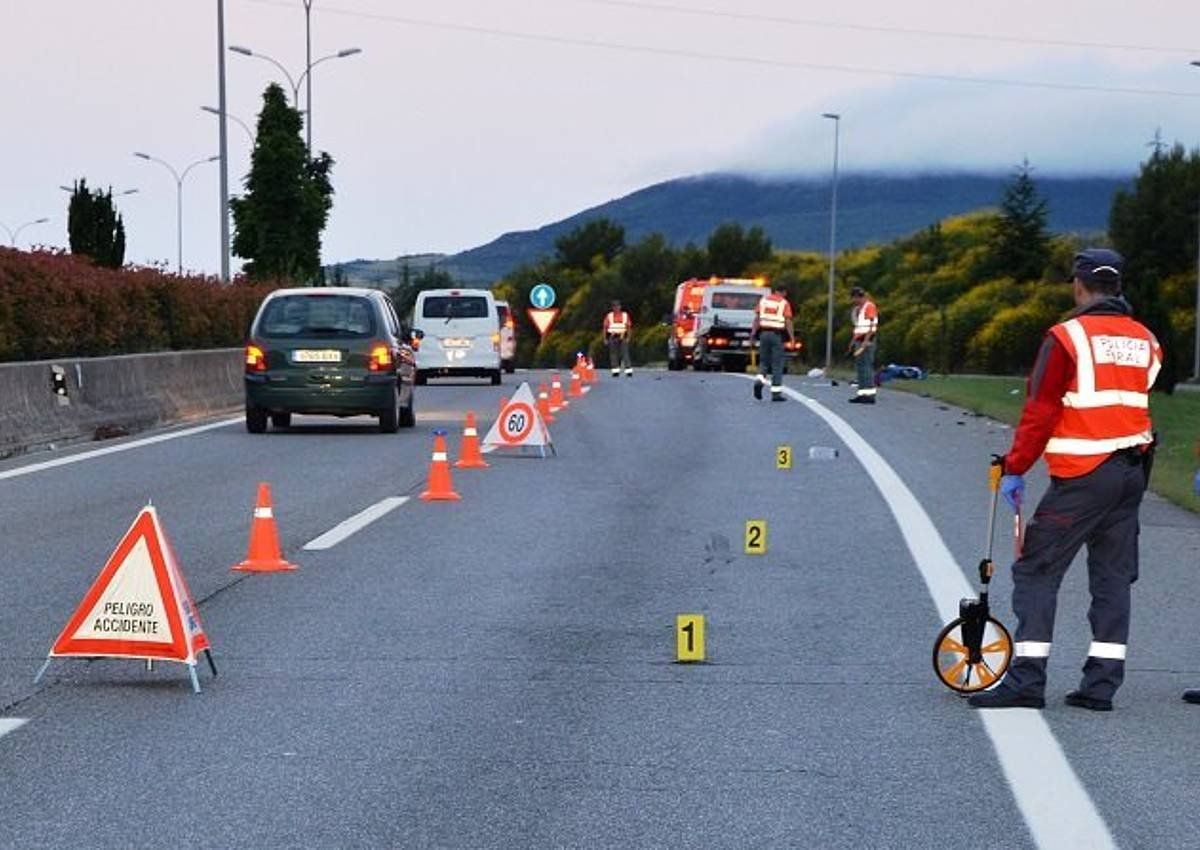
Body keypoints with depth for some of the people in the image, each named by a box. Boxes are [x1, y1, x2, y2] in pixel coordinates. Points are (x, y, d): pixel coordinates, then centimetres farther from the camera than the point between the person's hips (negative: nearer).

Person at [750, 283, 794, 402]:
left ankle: (760, 380, -12)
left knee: (764, 361, 14)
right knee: (777, 365, 2)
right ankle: (776, 392, 2)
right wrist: (792, 337, -5)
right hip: (777, 334, -3)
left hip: (764, 333, 3)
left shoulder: (763, 299, 9)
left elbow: (757, 318, 5)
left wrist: (753, 332, 6)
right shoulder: (784, 303, -2)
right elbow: (788, 322, -7)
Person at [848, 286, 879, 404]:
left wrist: (866, 341, -21)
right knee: (859, 366, 8)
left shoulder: (869, 307, -10)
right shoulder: (856, 309, 18)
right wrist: (853, 341, 15)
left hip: (867, 341, -9)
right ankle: (862, 392, 10)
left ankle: (870, 394, -12)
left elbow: (872, 326, -15)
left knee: (867, 366, -11)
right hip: (858, 340, 9)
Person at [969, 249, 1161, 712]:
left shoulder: (1066, 337, -10)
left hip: (1082, 477, -6)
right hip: (1132, 472, 6)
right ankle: (1101, 684, 11)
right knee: (1113, 577, 11)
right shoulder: (1146, 341, 9)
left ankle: (1027, 679, -6)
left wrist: (1014, 468, -5)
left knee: (1036, 570, -1)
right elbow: (1136, 402, 15)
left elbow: (1040, 413, -11)